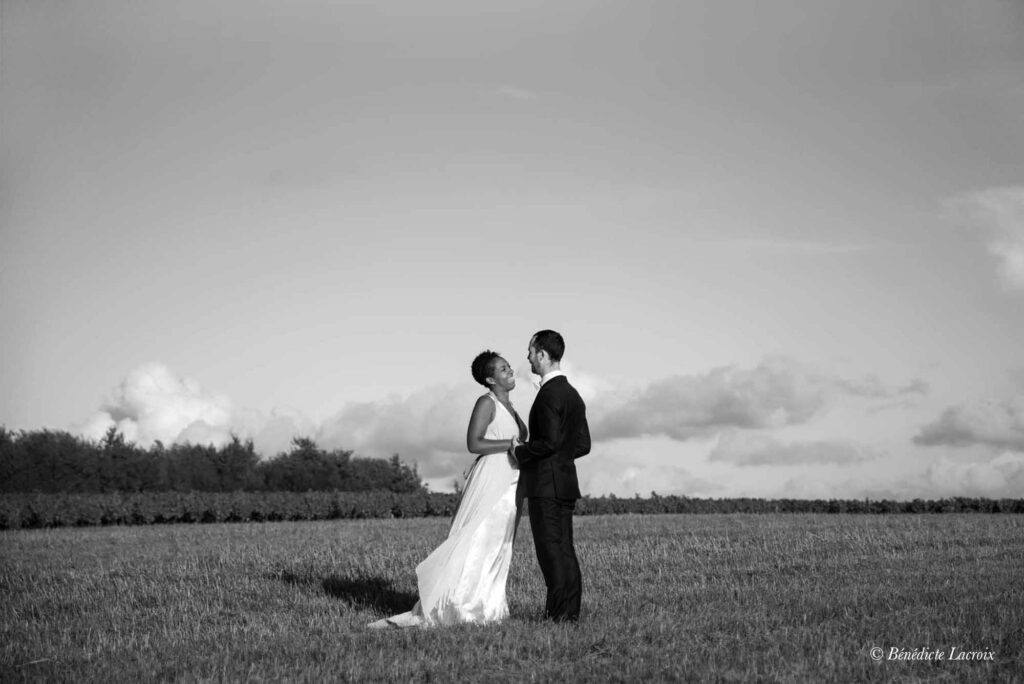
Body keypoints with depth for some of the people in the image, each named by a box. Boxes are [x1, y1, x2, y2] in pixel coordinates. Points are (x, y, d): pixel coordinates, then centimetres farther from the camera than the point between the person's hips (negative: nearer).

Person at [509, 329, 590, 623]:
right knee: (564, 550, 10)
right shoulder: (572, 394, 15)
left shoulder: (549, 393, -14)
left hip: (546, 485, -9)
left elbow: (550, 441, -23)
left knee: (552, 552, -6)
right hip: (565, 483, 9)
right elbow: (583, 444, 17)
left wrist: (521, 452, -9)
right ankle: (570, 613, 13)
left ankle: (559, 614, -5)